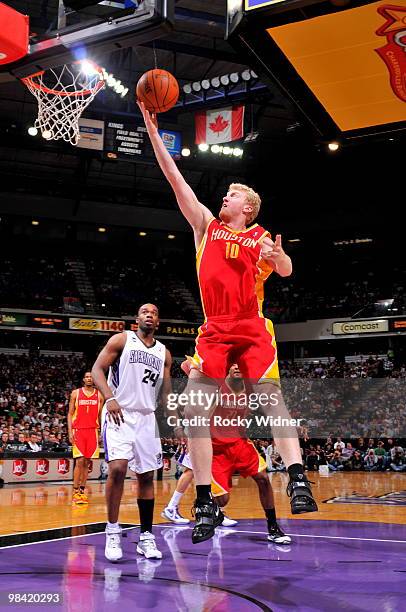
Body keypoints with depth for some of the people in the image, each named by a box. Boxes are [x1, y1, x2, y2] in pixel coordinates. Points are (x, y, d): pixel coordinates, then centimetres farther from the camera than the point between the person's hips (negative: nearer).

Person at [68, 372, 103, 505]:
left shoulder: (99, 395, 8)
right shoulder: (75, 393, 3)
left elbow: (101, 415, 12)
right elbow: (70, 413, 3)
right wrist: (70, 432, -7)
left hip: (92, 431, 2)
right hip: (78, 430, -2)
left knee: (87, 462, 4)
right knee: (80, 461, -10)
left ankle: (82, 491, 10)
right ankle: (75, 493, -3)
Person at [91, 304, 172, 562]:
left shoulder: (164, 353, 13)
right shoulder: (121, 340, 1)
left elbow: (166, 391, 16)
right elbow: (97, 369, -6)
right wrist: (110, 398, -21)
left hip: (147, 417, 5)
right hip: (119, 413, -5)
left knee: (147, 476, 5)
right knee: (118, 468, -21)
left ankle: (146, 537, 14)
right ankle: (113, 532, -6)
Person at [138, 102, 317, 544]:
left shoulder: (261, 237, 10)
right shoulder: (206, 225, 15)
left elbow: (286, 271, -6)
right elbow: (175, 179, 10)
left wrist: (278, 255, -30)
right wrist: (152, 131, 6)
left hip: (253, 331, -2)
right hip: (214, 331, 2)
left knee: (271, 397, -17)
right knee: (194, 409, -8)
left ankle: (297, 480, -22)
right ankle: (205, 503, -5)